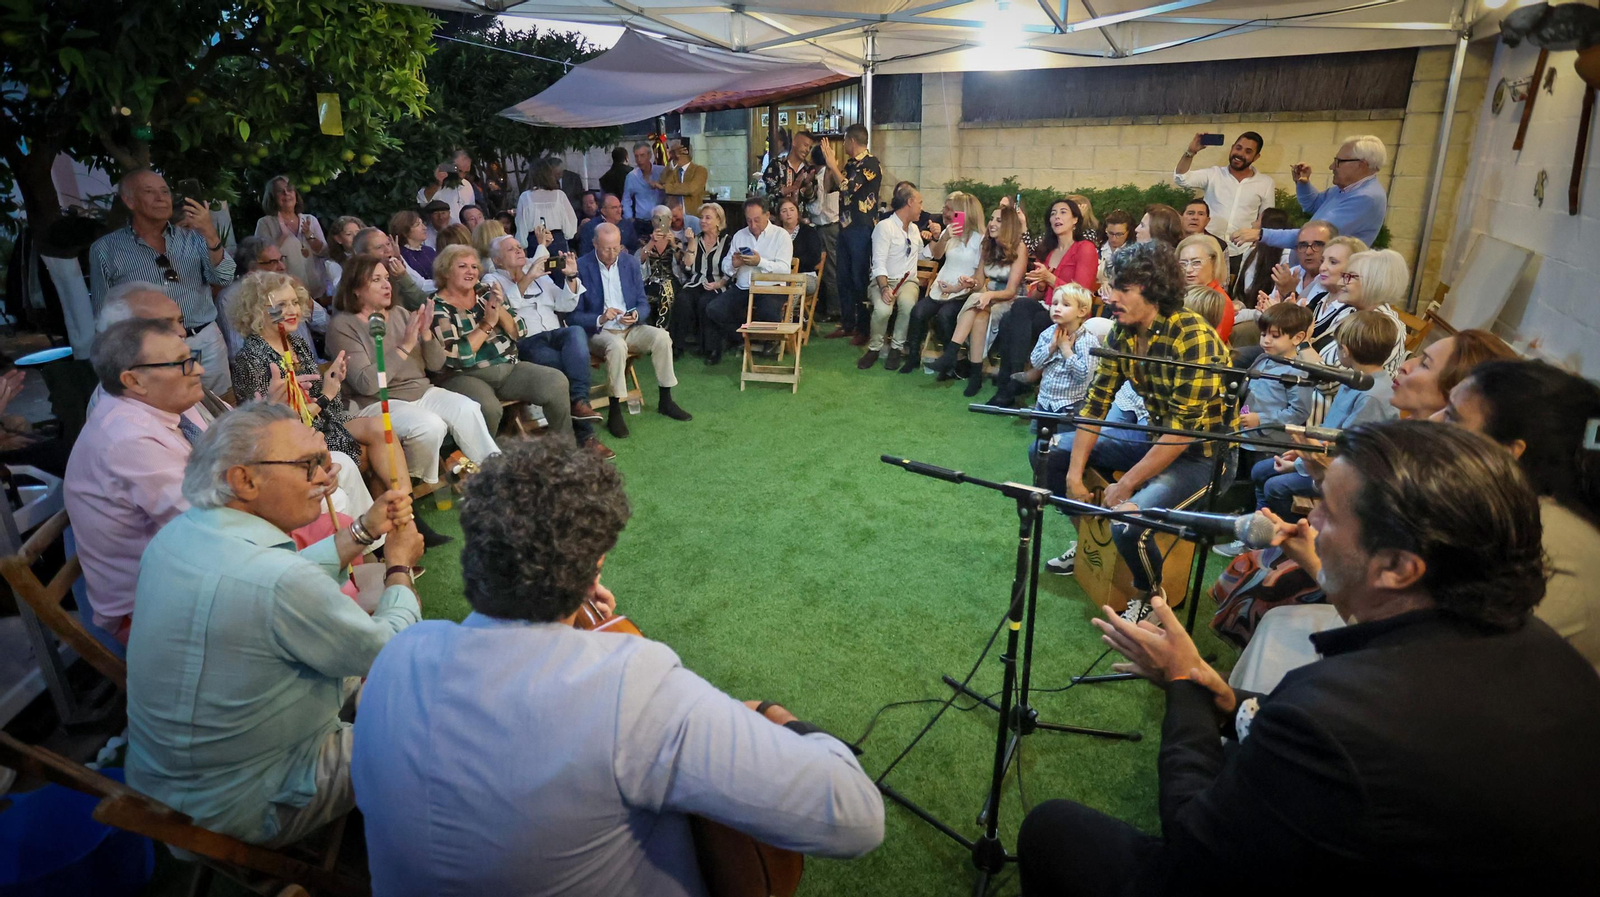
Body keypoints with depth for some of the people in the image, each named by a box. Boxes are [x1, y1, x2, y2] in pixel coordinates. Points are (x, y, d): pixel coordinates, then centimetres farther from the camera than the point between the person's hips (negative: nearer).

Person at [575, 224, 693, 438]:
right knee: (617, 345, -36)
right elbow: (575, 315, -7)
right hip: (598, 332, -4)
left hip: (630, 328, 5)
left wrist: (636, 315, -16)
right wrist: (601, 319, -26)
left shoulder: (631, 262, 5)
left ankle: (665, 401, -8)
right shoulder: (581, 267, -7)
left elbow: (644, 303, 8)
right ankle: (615, 412, -27)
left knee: (661, 336, -22)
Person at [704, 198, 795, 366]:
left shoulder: (781, 235, 2)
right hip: (741, 289, 4)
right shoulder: (739, 236, 17)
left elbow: (784, 269, -11)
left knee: (769, 313, -35)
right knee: (713, 309, -18)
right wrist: (733, 264, -11)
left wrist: (760, 262, -23)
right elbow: (725, 268, 12)